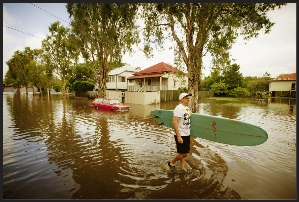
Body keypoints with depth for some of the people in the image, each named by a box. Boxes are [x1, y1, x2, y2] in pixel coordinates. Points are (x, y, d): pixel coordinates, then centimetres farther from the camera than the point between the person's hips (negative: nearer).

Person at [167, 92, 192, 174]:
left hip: (187, 134, 8)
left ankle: (182, 167, 33)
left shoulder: (187, 108, 8)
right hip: (181, 135, -8)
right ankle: (171, 162, 22)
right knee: (183, 153, 0)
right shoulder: (179, 108, -19)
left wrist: (188, 133, 16)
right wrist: (178, 136, -26)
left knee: (184, 153, 17)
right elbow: (174, 122, -25)